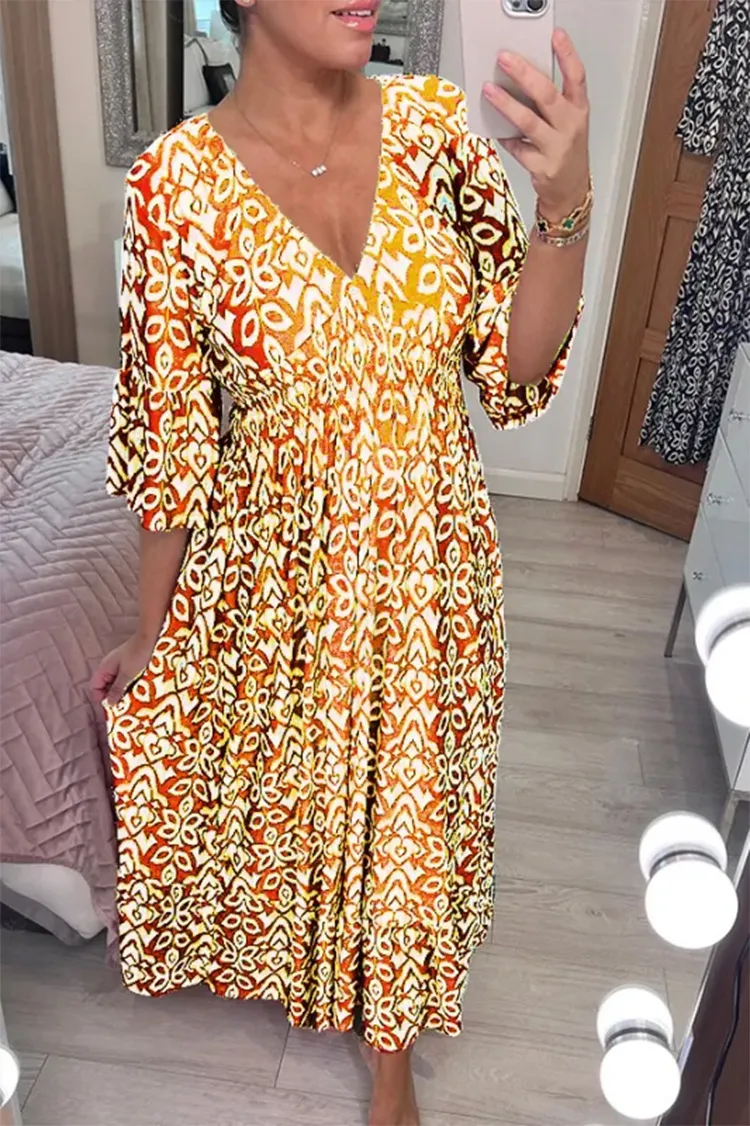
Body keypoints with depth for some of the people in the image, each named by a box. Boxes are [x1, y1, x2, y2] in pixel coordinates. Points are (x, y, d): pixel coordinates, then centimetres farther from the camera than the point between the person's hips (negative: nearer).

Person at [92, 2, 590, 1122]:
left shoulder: (434, 123, -7)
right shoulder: (178, 182, -14)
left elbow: (515, 361, -8)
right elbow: (168, 436, -7)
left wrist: (567, 204, -25)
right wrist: (152, 625, 2)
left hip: (425, 566, 3)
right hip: (273, 574, -2)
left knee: (406, 799, 19)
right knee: (272, 784, 23)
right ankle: (277, 944, 61)